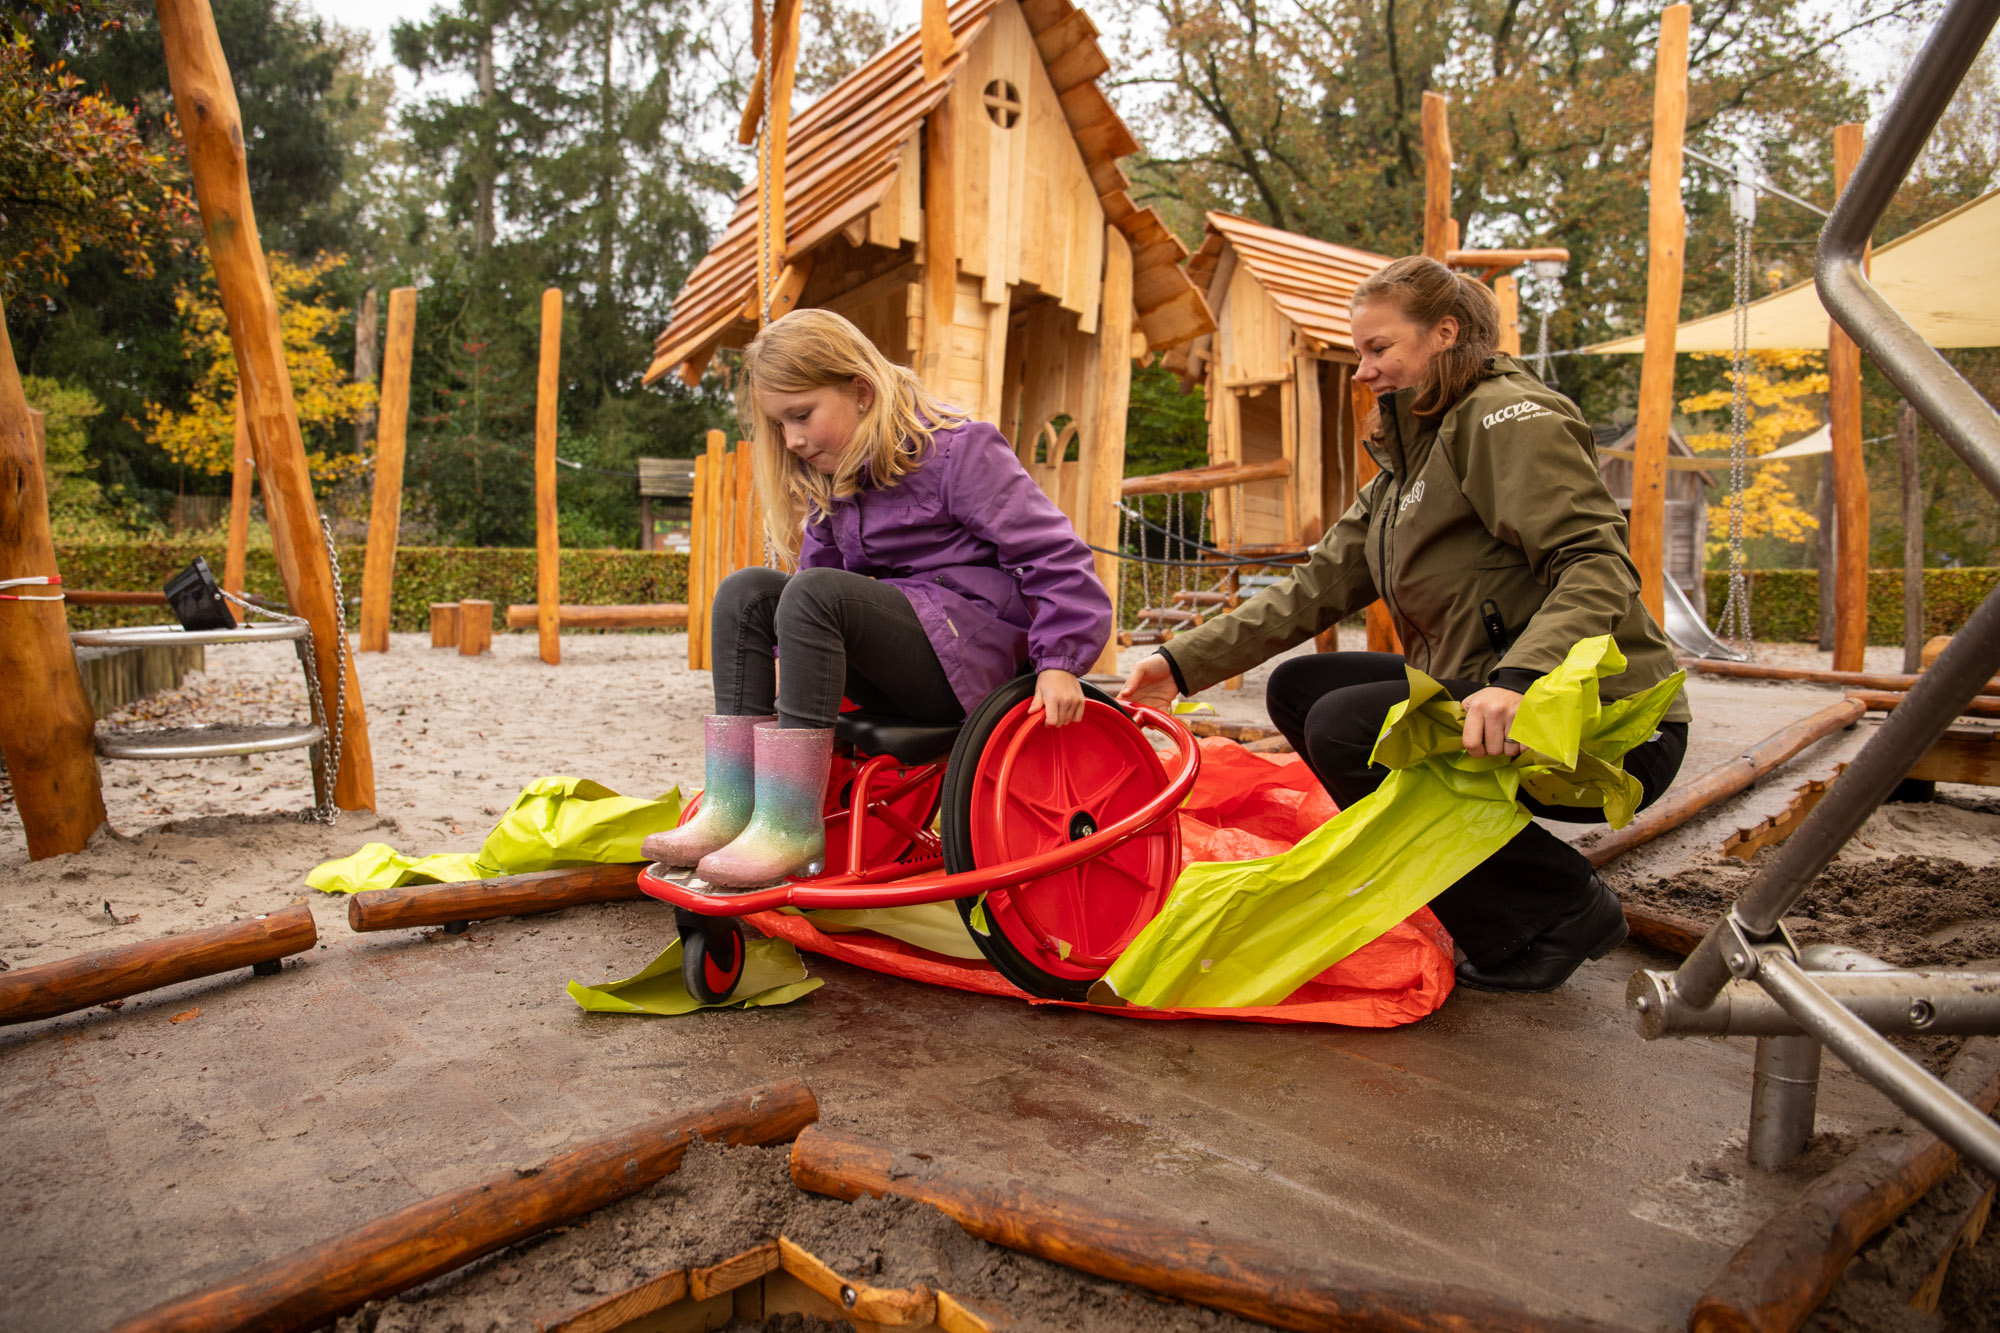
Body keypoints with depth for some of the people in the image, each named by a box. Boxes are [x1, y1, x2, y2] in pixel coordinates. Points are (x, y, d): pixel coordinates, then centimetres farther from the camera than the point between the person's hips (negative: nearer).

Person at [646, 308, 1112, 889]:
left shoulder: (958, 450, -7)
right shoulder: (830, 482, 16)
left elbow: (1051, 551, -11)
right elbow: (818, 565, 14)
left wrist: (1059, 660, -18)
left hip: (971, 648, -7)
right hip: (893, 677, 8)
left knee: (815, 594, -29)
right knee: (746, 591, -8)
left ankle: (790, 826, -30)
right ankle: (731, 807, -16)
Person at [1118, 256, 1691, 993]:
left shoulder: (1507, 417, -9)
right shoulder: (1405, 465, 17)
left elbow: (1599, 564, -21)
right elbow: (1318, 585, 10)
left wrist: (1519, 680, -39)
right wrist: (1184, 663, 2)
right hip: (1485, 693, 9)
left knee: (1346, 729, -23)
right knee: (1298, 688, 4)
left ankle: (1560, 911, -8)